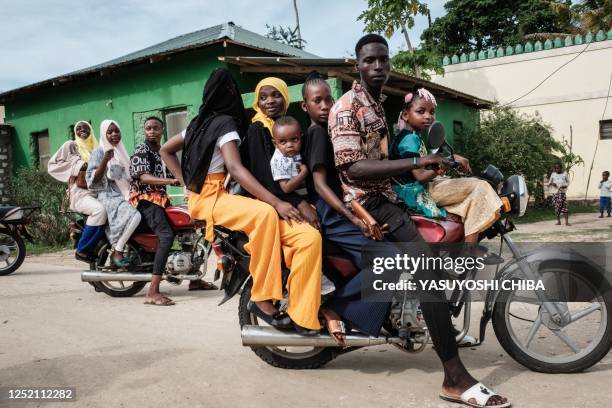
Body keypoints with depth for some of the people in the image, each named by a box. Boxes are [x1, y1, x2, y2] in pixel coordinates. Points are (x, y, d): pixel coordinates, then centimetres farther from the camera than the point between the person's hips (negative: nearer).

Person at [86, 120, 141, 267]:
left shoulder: (122, 152, 23)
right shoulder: (99, 152, 1)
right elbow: (93, 179, -8)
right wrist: (105, 161, -19)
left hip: (125, 195, 8)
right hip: (109, 196, -7)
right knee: (134, 216, -32)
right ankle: (117, 252, -18)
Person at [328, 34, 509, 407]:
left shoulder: (378, 105, 20)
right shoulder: (346, 107, -11)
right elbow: (353, 167, -24)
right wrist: (416, 162, -27)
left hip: (385, 195, 11)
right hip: (366, 201, -11)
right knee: (428, 265, -26)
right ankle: (455, 377, -27)